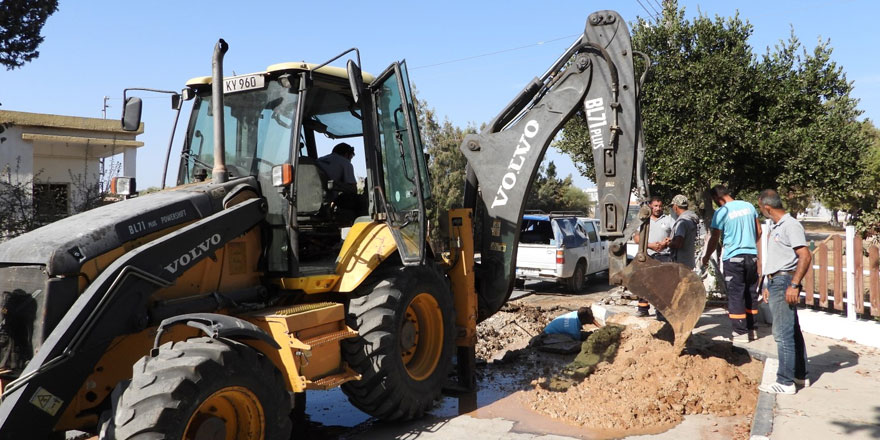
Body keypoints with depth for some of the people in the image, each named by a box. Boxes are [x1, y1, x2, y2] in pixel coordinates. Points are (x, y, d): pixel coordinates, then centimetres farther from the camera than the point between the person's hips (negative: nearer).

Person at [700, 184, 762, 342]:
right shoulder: (749, 206, 5)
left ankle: (740, 332, 2)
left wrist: (706, 257, 9)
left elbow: (714, 239, -5)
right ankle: (751, 329, 21)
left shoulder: (721, 212, -10)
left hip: (733, 258, -5)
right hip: (751, 256, 6)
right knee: (751, 293, 14)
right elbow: (759, 231, 13)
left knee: (735, 295, 1)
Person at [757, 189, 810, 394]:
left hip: (784, 282, -10)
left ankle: (785, 382, -3)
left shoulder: (791, 225, -14)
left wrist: (794, 285, -23)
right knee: (792, 331, 16)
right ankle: (800, 375, 26)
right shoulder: (775, 227, 17)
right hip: (776, 282, 10)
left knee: (783, 333, -8)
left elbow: (805, 256, -21)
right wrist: (769, 286, 22)